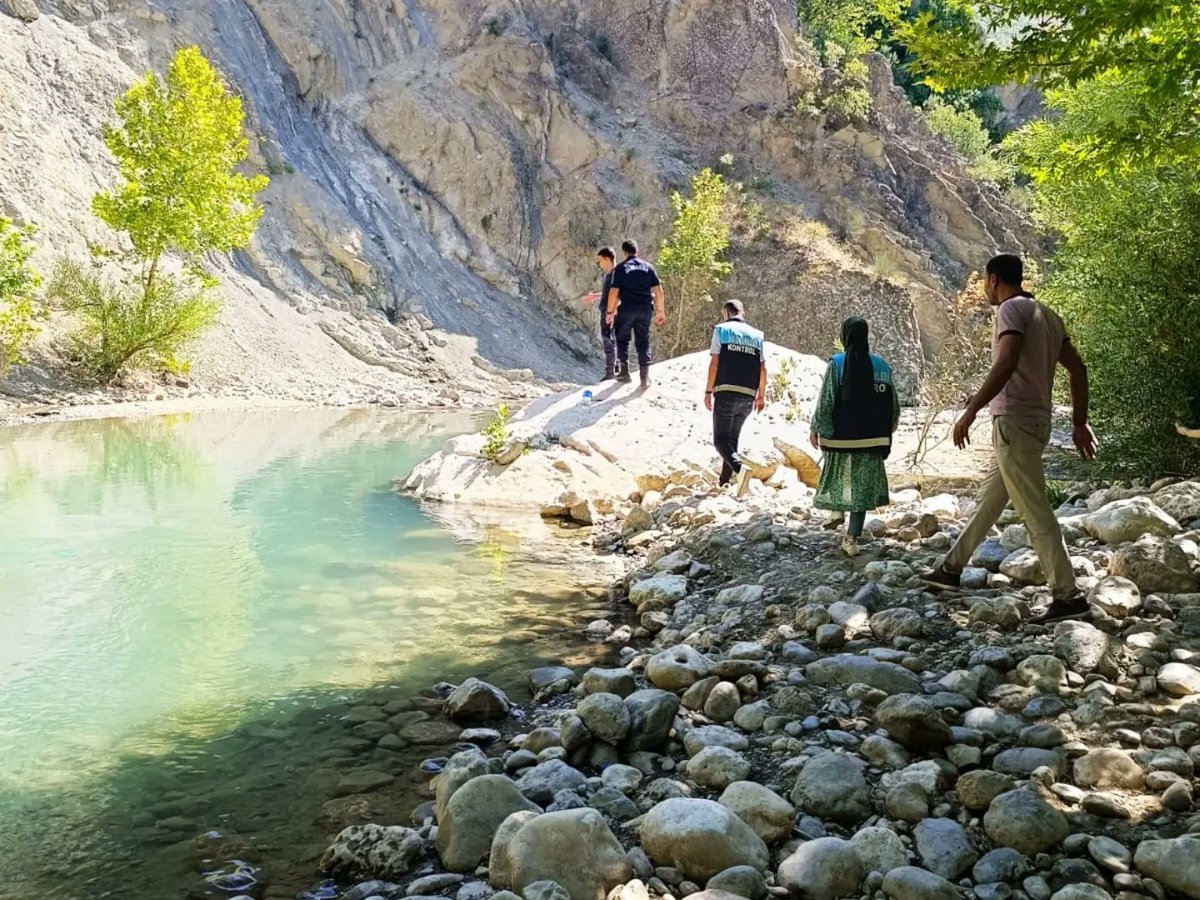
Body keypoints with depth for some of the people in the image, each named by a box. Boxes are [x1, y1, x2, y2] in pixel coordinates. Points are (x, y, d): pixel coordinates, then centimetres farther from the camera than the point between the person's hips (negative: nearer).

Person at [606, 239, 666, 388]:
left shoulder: (621, 268, -2)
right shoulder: (648, 267, 7)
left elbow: (614, 292, -8)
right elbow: (658, 290, 4)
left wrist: (610, 312, 0)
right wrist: (660, 311, 10)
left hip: (626, 309, -3)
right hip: (645, 309, 3)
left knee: (622, 339, 16)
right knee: (643, 341, 7)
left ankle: (624, 371, 16)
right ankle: (645, 376, -2)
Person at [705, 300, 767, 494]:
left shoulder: (721, 329, 3)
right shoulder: (757, 335, 14)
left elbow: (715, 362, -5)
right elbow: (763, 368, 10)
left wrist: (708, 391, -2)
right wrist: (761, 396, 18)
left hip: (726, 392, -4)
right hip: (748, 396, 4)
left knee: (721, 440, -3)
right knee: (733, 438, 17)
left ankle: (739, 467, -29)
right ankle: (725, 483, 19)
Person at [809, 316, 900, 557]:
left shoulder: (837, 363, -9)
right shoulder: (882, 364, 2)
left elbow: (826, 401, -10)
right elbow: (893, 403, 8)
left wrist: (817, 429, -1)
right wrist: (888, 429, 23)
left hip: (841, 436, -2)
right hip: (871, 438, 2)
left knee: (840, 477, 25)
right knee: (863, 486, 4)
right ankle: (852, 539, 0)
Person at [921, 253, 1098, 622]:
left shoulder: (1012, 309, -10)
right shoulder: (1047, 315, 17)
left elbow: (1006, 363, -25)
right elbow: (1078, 370, 15)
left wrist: (970, 411, -24)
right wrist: (1080, 423, 18)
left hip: (1014, 423, -10)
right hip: (1035, 422, 10)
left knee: (1035, 512, -7)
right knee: (988, 501, 17)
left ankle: (1067, 596, -5)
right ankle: (951, 568, 28)